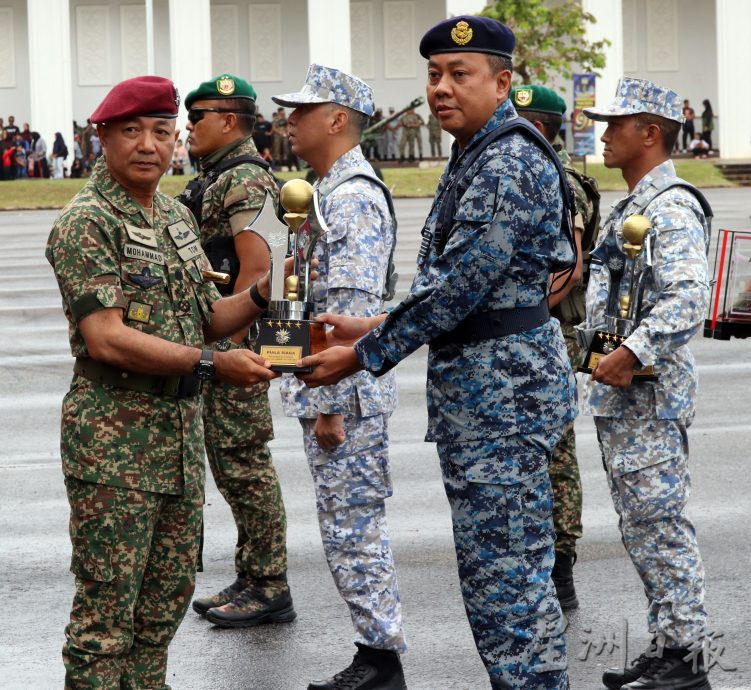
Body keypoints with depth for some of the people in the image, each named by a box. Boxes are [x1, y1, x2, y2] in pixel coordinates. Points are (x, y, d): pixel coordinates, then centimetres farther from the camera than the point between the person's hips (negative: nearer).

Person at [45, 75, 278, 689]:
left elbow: (204, 319, 17)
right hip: (114, 439, -8)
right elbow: (106, 338, -21)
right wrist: (211, 363, -22)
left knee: (168, 596, 15)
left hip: (182, 431, 8)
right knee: (107, 608, -3)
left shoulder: (176, 216, 14)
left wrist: (262, 295, -2)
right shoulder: (86, 223, -12)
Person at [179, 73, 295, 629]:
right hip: (219, 341, 11)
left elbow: (256, 267, -23)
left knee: (245, 465, -6)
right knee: (231, 463, 14)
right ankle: (251, 579, 21)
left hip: (236, 342, -11)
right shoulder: (219, 177, 17)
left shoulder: (244, 180, -15)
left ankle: (270, 588, 0)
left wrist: (230, 345, -22)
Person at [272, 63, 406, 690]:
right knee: (349, 528, 14)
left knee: (354, 528, -5)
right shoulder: (331, 190, 16)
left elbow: (352, 311, -22)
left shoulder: (353, 197, -17)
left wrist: (330, 403, -22)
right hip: (326, 392, 11)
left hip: (345, 396, -11)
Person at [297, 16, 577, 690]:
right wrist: (377, 328, 12)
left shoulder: (510, 166, -18)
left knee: (504, 567, -7)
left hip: (502, 384, -11)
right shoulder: (472, 159, 15)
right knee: (491, 564, 15)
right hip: (478, 385, 11)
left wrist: (365, 355, -16)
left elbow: (460, 285, -22)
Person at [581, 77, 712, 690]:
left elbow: (688, 300, -26)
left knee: (659, 524, -7)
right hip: (619, 394, 11)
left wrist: (633, 353, -30)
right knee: (642, 525, 13)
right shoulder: (632, 207, 19)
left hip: (649, 395, -11)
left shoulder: (672, 208, -14)